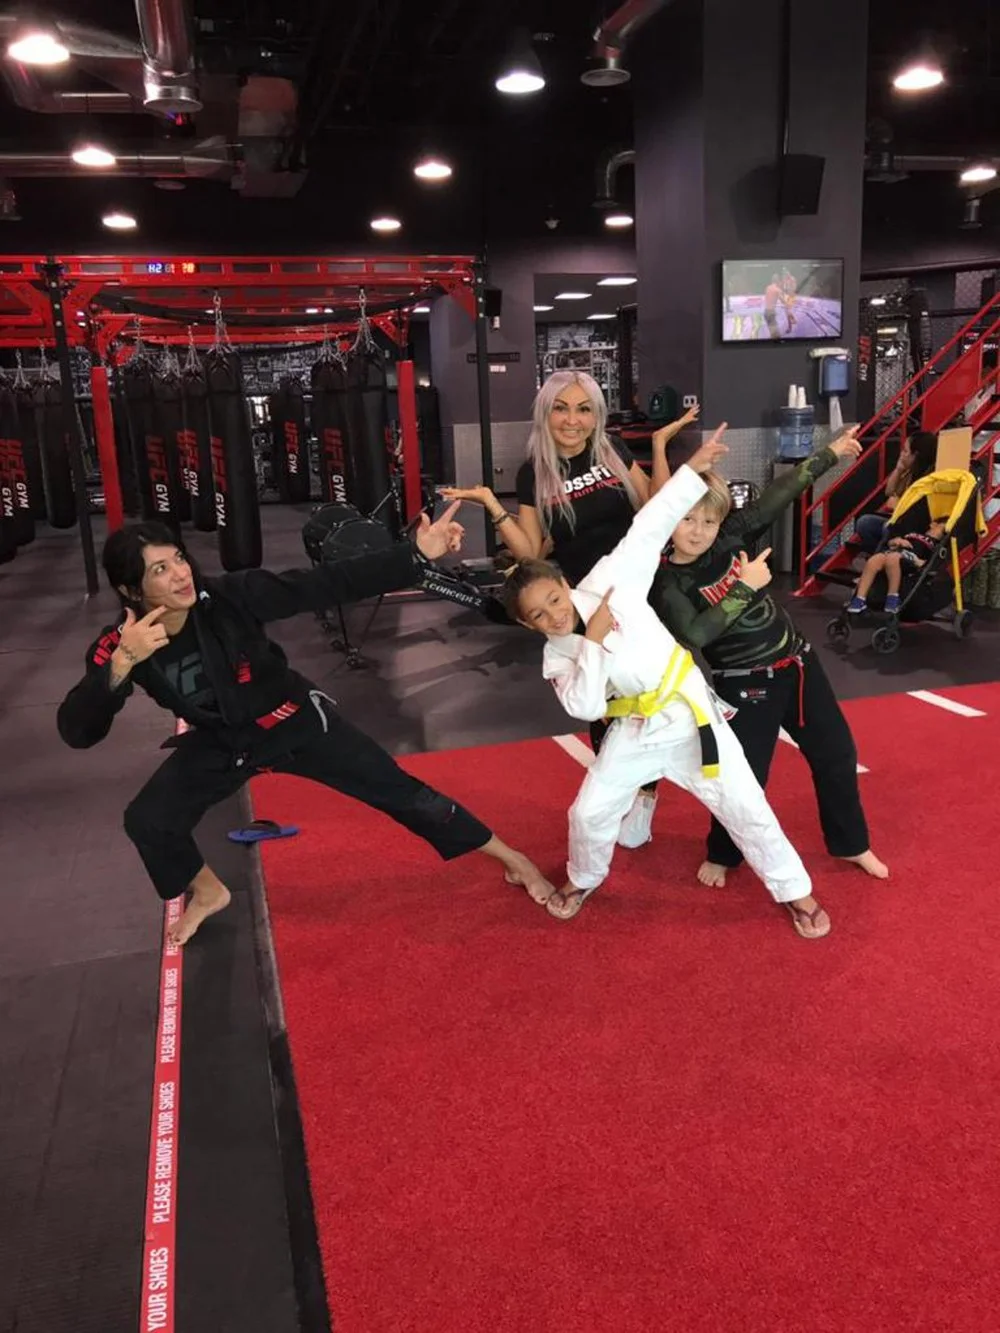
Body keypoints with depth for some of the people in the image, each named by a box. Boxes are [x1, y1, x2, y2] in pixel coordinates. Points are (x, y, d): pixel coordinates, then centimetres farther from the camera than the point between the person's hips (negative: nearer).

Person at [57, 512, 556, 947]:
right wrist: (121, 665, -48)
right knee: (146, 821, -9)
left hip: (294, 721, -2)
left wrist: (418, 555, -37)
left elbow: (329, 584, -30)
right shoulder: (120, 646, -22)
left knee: (398, 790, -3)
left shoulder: (231, 596, -28)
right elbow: (77, 731, -31)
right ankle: (207, 894, 24)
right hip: (221, 743, 3)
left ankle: (510, 857, 14)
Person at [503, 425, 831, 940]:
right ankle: (583, 880, 37)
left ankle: (795, 892, 24)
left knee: (745, 807, 3)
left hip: (689, 712, -2)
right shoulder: (557, 657, -5)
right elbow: (586, 706, -20)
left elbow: (648, 528, -13)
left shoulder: (605, 583, -12)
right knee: (589, 811, 5)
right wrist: (593, 641, -24)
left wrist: (692, 470, -16)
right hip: (636, 730, 2)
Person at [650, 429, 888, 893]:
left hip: (796, 662, 6)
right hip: (745, 685, -6)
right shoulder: (666, 581, -17)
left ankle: (850, 844, 38)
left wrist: (828, 455, 5)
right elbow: (695, 634, -30)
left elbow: (776, 497, 2)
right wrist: (745, 588, -27)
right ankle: (722, 855, 30)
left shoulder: (730, 538, -4)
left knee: (836, 753, 16)